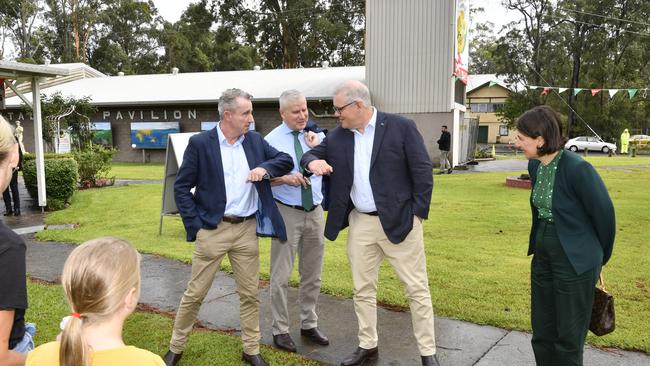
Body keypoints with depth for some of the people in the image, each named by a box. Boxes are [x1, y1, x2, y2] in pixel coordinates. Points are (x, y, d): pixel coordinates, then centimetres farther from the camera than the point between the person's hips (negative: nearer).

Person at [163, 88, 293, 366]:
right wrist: (196, 226, -9)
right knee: (195, 293, 7)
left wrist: (265, 168, -11)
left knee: (250, 293, 11)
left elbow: (286, 160, 10)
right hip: (213, 229, -3)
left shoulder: (255, 140, 6)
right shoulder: (200, 143, -6)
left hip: (247, 229, 4)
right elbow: (181, 188, -3)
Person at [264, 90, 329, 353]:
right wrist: (285, 178, -22)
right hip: (286, 213, -4)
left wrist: (316, 148, -11)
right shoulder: (272, 140, -5)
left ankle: (309, 325, 31)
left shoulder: (316, 137, 6)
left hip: (315, 212, 4)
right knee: (281, 276, 1)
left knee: (312, 275, 14)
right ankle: (280, 330, 17)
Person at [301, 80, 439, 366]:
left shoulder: (401, 127, -9)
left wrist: (417, 213, -10)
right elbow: (312, 153, 13)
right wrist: (312, 162, -11)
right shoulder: (338, 136, 4)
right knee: (362, 289, 13)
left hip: (399, 221, -4)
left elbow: (423, 172, -8)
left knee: (417, 289, 4)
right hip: (360, 223, 5)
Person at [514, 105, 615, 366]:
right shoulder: (534, 165, 1)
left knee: (568, 338, 8)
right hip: (543, 257, 7)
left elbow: (604, 214, -11)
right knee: (542, 334, 17)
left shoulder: (577, 168, -22)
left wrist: (600, 257, 3)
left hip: (575, 263, -7)